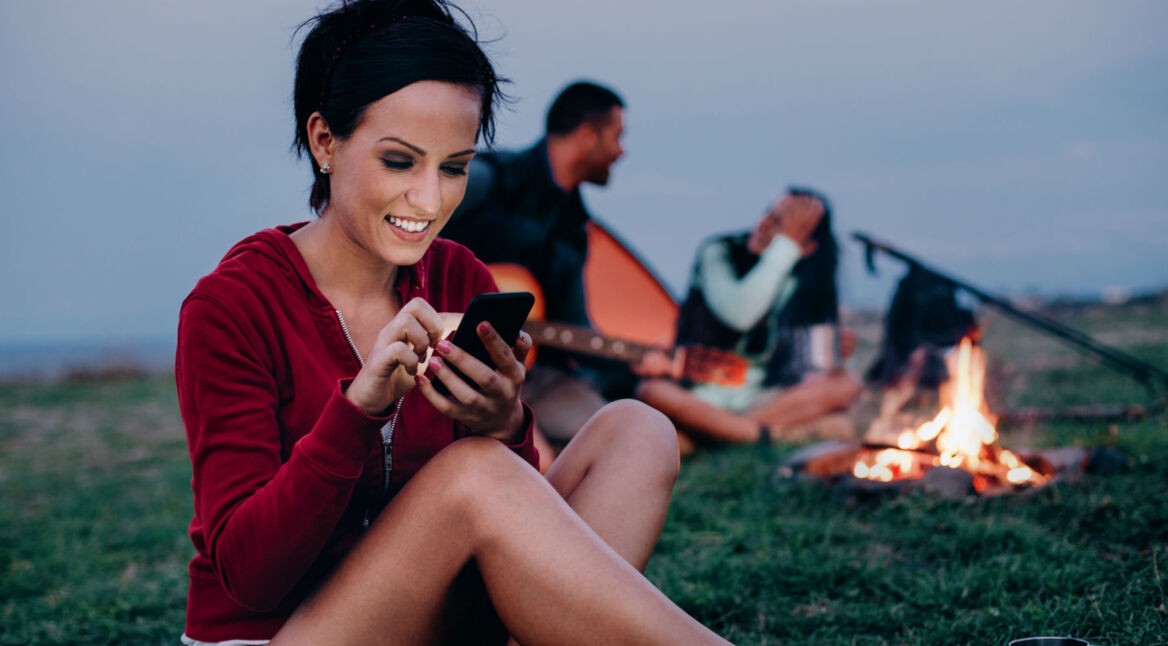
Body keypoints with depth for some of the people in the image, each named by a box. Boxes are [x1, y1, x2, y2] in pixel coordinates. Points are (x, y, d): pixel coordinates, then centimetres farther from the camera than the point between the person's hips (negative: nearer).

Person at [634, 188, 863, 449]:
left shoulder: (804, 284, 2)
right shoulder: (718, 252, -7)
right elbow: (740, 315, -27)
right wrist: (786, 244, -26)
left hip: (765, 398, 3)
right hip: (701, 397, -3)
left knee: (847, 383, -21)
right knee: (652, 391, -34)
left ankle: (709, 430, -30)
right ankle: (776, 435, -33)